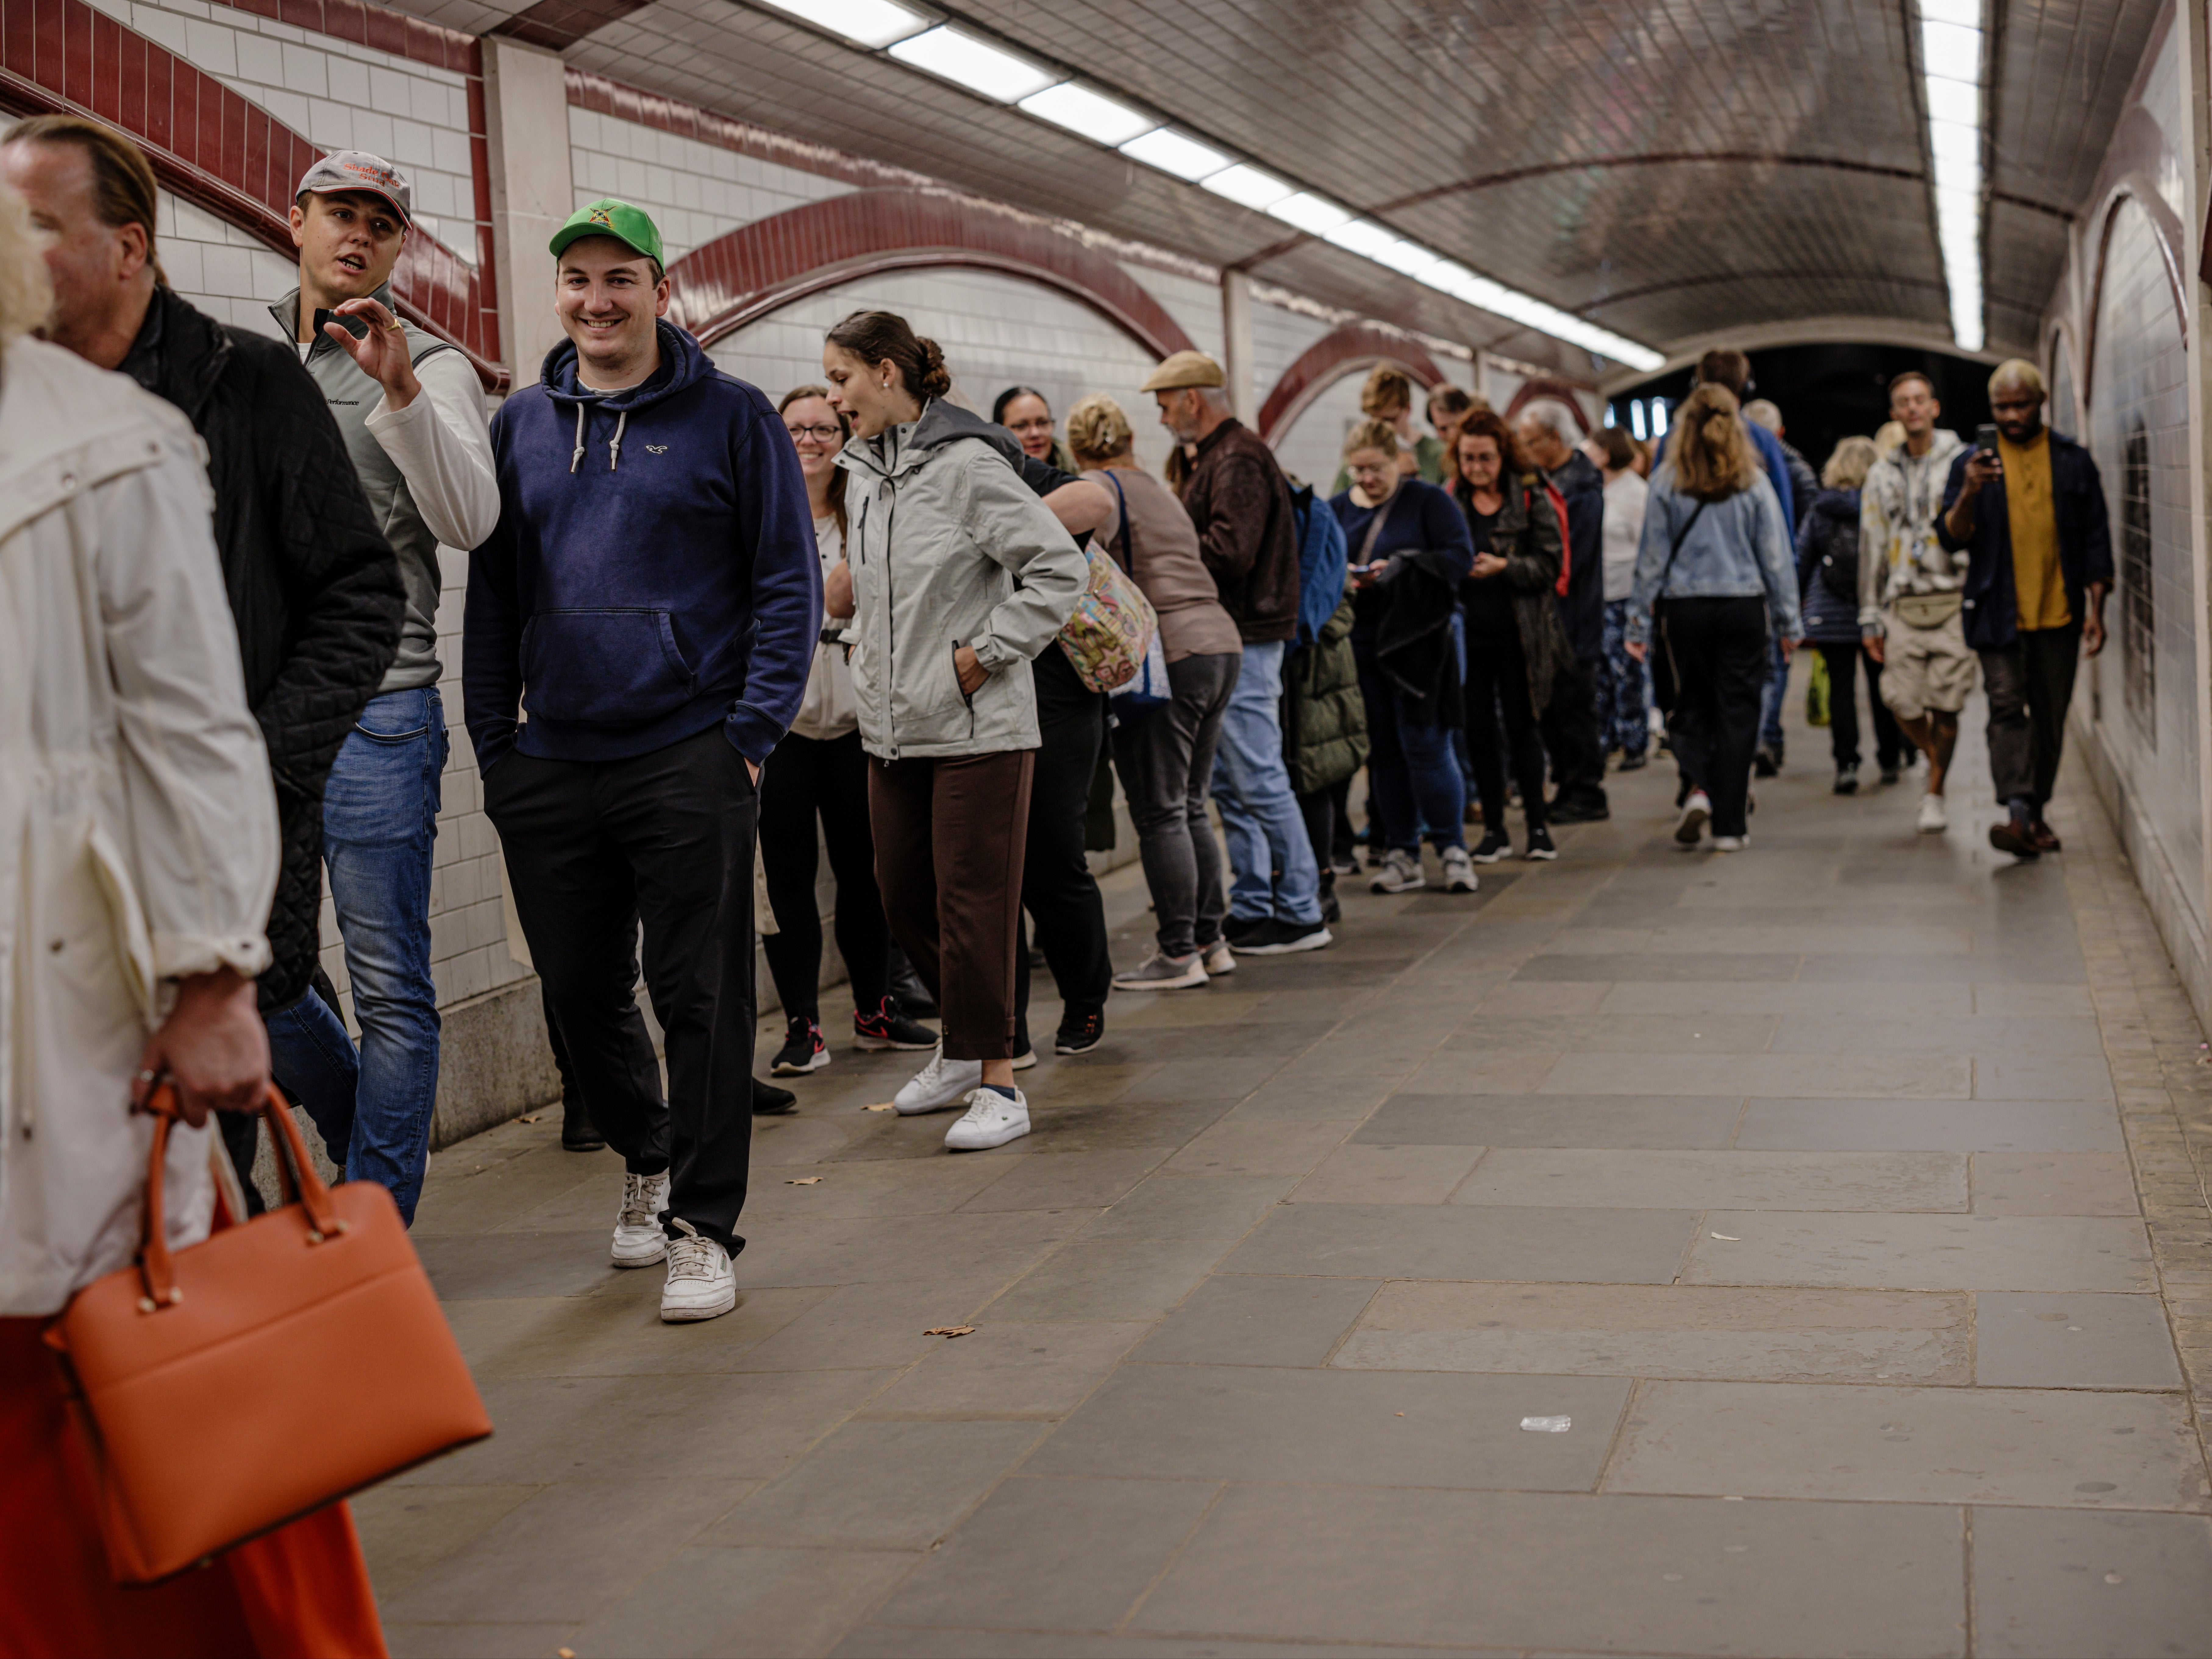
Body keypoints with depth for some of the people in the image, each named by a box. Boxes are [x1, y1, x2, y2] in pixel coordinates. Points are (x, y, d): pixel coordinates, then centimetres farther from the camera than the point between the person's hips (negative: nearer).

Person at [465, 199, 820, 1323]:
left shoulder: (730, 418, 1)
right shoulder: (521, 425, 12)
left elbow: (790, 584, -1)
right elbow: (492, 592, 14)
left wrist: (752, 732, -10)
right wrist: (493, 744, 6)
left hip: (690, 757, -4)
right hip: (550, 766, 4)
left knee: (698, 993, -1)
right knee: (581, 989, 12)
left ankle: (702, 1227, 9)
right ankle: (645, 1160, 37)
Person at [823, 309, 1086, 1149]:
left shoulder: (967, 464, -12)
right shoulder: (862, 471, 12)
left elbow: (1061, 568, -14)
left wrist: (987, 652, -14)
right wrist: (868, 647, 13)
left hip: (978, 726, -8)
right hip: (892, 725, 8)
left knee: (972, 904, -6)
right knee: (903, 897, 13)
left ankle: (998, 1084, 3)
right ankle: (964, 1048, 32)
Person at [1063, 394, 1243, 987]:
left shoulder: (1100, 487, -3)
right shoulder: (1160, 491, 23)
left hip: (1166, 654, -8)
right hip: (1220, 644, 9)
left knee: (1160, 813, -2)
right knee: (1190, 805, 17)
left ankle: (1179, 954, 1)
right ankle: (1210, 937, 21)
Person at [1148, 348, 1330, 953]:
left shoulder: (1238, 461, -13)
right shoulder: (1216, 458, 19)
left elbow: (1230, 553, -23)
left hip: (1243, 645, -11)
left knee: (1259, 779, -6)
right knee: (1231, 784, 13)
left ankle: (1302, 914, 0)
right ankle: (1252, 909, 19)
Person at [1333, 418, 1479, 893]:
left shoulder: (1427, 501, -1)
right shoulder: (1339, 509, 11)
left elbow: (1460, 556, -8)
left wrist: (1399, 567, -17)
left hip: (1417, 643, -4)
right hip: (1360, 645, 4)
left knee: (1426, 747, -6)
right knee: (1383, 753, 7)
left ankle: (1453, 850, 4)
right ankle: (1401, 856, 13)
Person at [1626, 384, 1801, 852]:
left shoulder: (1667, 483, -3)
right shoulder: (1753, 483, -1)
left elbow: (1652, 557, -1)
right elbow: (1776, 557, 2)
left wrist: (1640, 622, 5)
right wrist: (1788, 622, 8)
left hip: (1687, 608, 0)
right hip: (1743, 607, 0)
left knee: (1693, 706, 15)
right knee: (1737, 712, 5)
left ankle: (1701, 788, -9)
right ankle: (1729, 826, 6)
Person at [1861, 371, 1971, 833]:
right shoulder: (1881, 474, 13)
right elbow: (1871, 548, 14)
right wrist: (1870, 618, 10)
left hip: (1953, 604, -2)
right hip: (1902, 607, 2)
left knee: (1945, 709, -3)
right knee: (1903, 705, -4)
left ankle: (1935, 794, 11)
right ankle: (1936, 757, 26)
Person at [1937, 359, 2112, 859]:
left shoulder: (2074, 462, 7)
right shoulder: (1972, 463, 4)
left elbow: (2095, 538, 9)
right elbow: (1952, 538, -1)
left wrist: (2095, 607, 1)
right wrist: (1970, 493, -19)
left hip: (2059, 614, 2)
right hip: (1999, 615, -2)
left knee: (2050, 715, 7)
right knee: (2007, 708, -13)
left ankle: (2038, 813, 20)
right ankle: (2017, 814, -22)